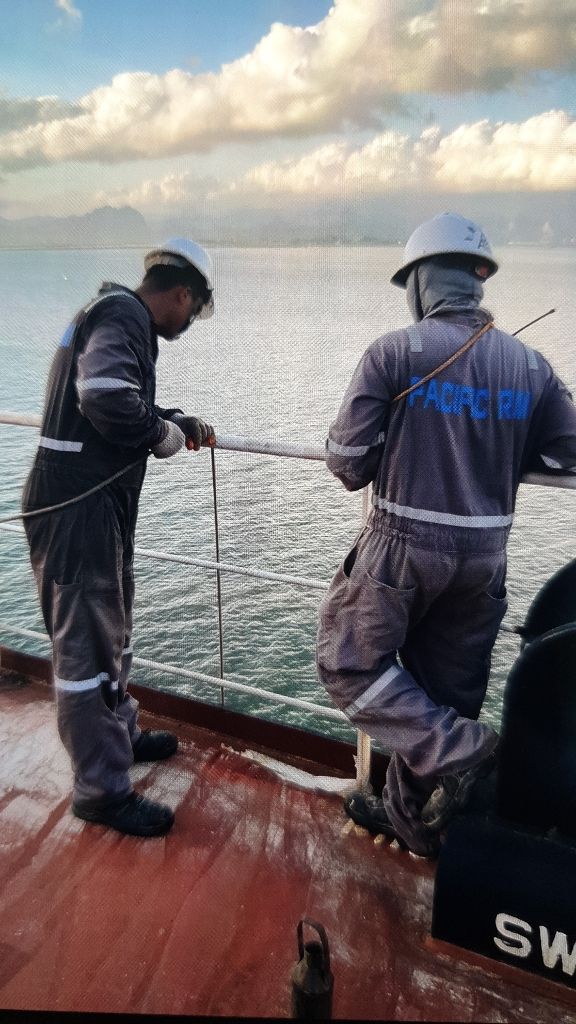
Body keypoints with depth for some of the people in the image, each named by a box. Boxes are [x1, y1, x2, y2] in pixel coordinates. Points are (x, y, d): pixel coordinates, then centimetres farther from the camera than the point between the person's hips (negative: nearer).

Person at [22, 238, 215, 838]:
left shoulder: (118, 314, 19)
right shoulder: (122, 314, -14)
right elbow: (106, 397, -32)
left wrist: (179, 422, 18)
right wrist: (167, 436, -17)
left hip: (98, 503, 11)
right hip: (77, 506, -11)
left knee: (110, 628, 22)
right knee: (86, 643, -1)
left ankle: (120, 735, 41)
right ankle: (101, 788, 14)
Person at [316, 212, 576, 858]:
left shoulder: (394, 351, -11)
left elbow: (346, 457, -12)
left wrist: (365, 472, 11)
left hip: (403, 545, -5)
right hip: (485, 555, 5)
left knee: (349, 663, 13)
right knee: (444, 693, 17)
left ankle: (460, 750, -1)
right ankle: (410, 816, 35)